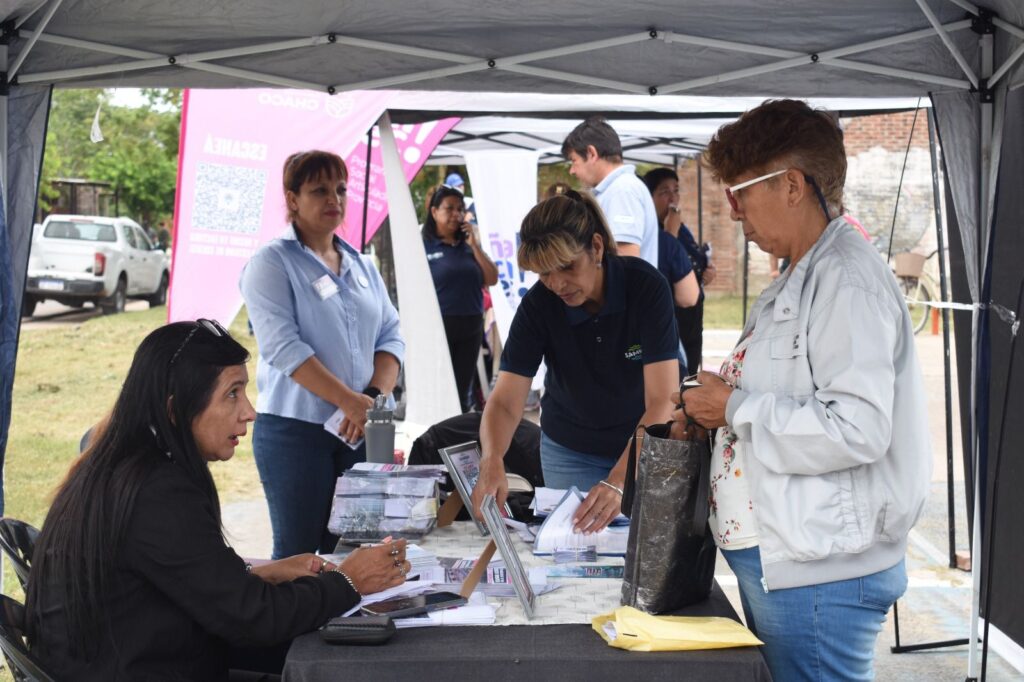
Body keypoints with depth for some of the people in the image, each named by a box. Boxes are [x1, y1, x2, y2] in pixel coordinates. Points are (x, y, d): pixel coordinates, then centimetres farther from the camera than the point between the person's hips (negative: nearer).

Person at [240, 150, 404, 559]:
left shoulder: (361, 266, 14)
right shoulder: (271, 263, -5)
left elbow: (390, 337, 10)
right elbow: (282, 346, -16)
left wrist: (375, 397, -9)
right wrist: (349, 401, -21)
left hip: (359, 431, 5)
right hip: (294, 430, -5)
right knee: (298, 552, -1)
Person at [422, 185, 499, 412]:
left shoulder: (469, 246, 10)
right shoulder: (423, 246, -3)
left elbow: (492, 279, 5)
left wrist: (475, 246, -3)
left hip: (471, 326, 5)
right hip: (437, 325, -4)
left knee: (463, 388, 11)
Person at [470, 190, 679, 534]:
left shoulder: (646, 286, -25)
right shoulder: (537, 305, -19)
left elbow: (662, 402, -31)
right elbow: (505, 402, -21)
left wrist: (618, 481, -44)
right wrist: (491, 461, -42)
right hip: (570, 451, 1)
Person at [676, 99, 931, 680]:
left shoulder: (846, 278, -17)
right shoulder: (801, 278, 16)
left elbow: (857, 430, -27)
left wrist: (736, 409, -17)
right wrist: (709, 409, 13)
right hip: (775, 559, 10)